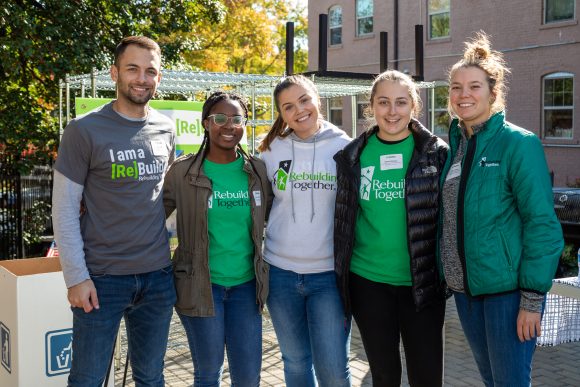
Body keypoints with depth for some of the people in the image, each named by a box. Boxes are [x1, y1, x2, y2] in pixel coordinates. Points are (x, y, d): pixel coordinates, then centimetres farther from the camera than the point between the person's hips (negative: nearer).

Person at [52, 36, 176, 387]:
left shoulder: (166, 129, 6)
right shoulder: (85, 131, -8)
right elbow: (64, 210, -8)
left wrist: (165, 237, 10)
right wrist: (76, 277, -12)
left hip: (158, 277, 4)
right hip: (101, 278, -4)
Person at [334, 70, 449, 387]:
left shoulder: (436, 152, -2)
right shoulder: (353, 155, 2)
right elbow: (344, 218, 10)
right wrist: (341, 273, 10)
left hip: (422, 283, -1)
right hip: (368, 281, 2)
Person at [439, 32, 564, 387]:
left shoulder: (519, 143, -11)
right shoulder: (454, 144, 8)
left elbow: (542, 223, -14)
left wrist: (532, 298, -17)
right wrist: (447, 277, 11)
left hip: (507, 288, -6)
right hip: (464, 287, 6)